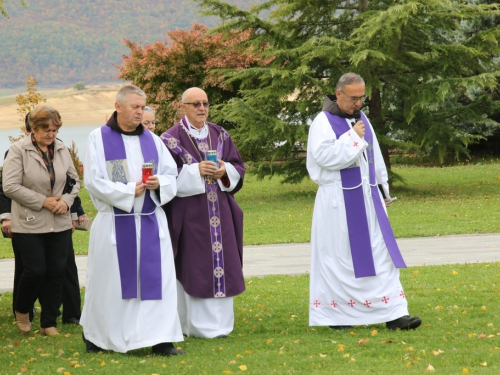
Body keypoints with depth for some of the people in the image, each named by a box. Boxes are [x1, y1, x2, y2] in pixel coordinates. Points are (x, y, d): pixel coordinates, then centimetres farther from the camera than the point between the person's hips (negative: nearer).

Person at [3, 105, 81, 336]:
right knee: (35, 271, -6)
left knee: (56, 272, 3)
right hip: (29, 224, -4)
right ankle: (21, 311, 22)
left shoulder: (62, 150, 7)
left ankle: (49, 323, 14)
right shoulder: (19, 151, -8)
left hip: (60, 224, 5)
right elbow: (10, 187, -13)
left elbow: (75, 180, 15)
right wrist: (43, 201, -14)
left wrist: (66, 200, -5)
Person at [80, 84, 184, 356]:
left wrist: (159, 183, -12)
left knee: (156, 278, -4)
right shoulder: (98, 139, -1)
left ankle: (161, 340, -4)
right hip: (114, 224, -3)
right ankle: (95, 335, 21)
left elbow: (171, 174, 11)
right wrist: (129, 191, -13)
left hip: (151, 221, 3)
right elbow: (93, 180, -8)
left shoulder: (152, 140, 11)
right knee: (109, 281, 4)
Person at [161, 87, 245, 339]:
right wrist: (196, 171, -19)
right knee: (194, 267, -5)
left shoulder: (220, 136, 11)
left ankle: (220, 322, 13)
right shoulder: (171, 139, -3)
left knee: (221, 261, 4)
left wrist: (224, 171, -10)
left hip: (220, 211, 5)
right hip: (189, 212, -5)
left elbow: (238, 167, 11)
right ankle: (199, 325, -2)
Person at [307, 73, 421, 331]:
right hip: (339, 202, -6)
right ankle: (336, 315, 11)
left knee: (380, 253, 0)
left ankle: (394, 314, -2)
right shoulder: (323, 123, -8)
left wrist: (382, 188, 19)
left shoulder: (361, 119, 13)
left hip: (367, 197, 6)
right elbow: (324, 156, -21)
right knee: (339, 256, 0)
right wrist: (353, 138, -17)